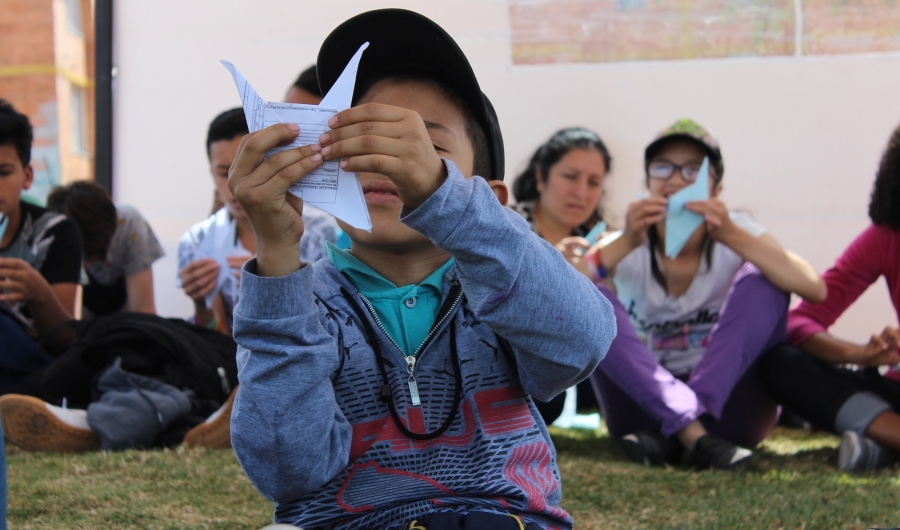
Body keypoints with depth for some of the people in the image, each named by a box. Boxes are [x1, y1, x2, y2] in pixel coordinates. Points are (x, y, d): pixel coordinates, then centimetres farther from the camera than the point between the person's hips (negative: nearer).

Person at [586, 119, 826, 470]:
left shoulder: (737, 234, -4)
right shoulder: (629, 245, -3)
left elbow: (814, 289, -23)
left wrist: (731, 236, -31)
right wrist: (625, 244, -34)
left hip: (727, 405, 0)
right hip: (645, 403, 0)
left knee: (760, 281, -19)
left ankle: (673, 434, -29)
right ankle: (694, 434, -36)